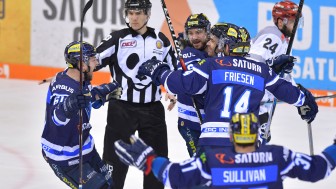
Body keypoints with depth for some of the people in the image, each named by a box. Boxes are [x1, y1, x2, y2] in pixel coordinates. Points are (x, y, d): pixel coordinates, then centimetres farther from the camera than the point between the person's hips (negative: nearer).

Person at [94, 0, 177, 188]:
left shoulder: (161, 40, 5)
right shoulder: (118, 39, -4)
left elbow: (172, 68, 15)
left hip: (152, 109, 3)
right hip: (121, 109, -3)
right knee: (115, 159, -3)